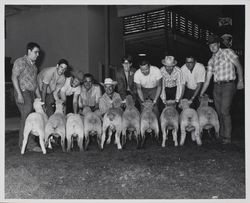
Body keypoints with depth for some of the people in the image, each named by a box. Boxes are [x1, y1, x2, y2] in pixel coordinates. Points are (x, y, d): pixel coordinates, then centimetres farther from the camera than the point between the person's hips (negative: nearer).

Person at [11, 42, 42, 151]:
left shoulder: (33, 65, 19)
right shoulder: (20, 62, -6)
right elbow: (14, 77, -12)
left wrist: (39, 97, 19)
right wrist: (19, 94, -20)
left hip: (31, 93, 8)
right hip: (23, 92, -8)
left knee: (26, 118, 6)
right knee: (27, 117, -11)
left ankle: (22, 143, 12)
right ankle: (30, 144, -8)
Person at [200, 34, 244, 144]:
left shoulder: (227, 52, 1)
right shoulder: (211, 61, 14)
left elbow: (238, 65, -2)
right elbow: (207, 80, 13)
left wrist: (240, 80, -13)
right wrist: (201, 94, 10)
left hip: (228, 85, -5)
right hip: (217, 87, 6)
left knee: (224, 111, -12)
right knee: (219, 112, 6)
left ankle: (227, 137, -5)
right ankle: (221, 134, 18)